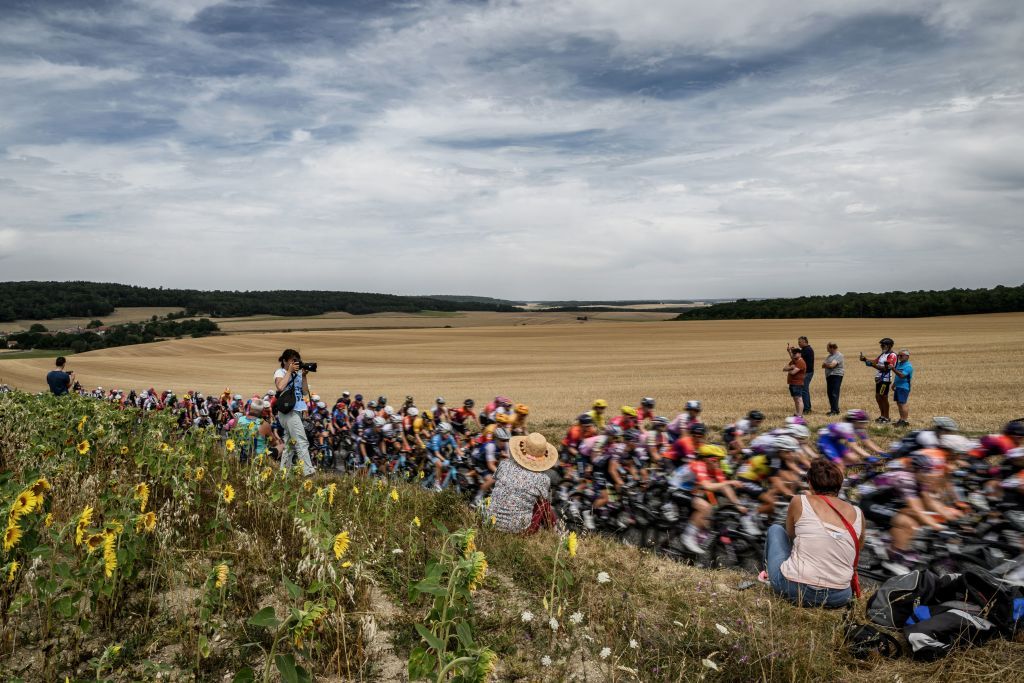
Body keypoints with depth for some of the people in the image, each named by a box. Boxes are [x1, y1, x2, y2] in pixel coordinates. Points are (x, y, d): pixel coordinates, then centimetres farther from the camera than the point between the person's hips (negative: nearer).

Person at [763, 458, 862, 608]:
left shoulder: (799, 502, -2)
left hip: (794, 589, -3)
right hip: (838, 598, 3)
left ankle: (770, 577, 35)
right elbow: (856, 554, 20)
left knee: (775, 529, 27)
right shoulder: (857, 514, 4)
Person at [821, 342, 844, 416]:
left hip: (836, 376, -9)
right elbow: (824, 365, 17)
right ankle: (833, 409, 15)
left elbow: (832, 365, -18)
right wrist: (826, 365, -6)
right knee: (830, 393, 8)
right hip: (829, 376, 9)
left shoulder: (839, 355, -9)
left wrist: (825, 365, 0)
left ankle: (835, 410, -11)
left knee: (834, 394, -11)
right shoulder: (829, 356, 19)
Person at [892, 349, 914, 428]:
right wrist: (894, 384, 22)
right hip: (897, 387, 9)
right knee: (898, 403, 12)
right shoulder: (899, 364, 14)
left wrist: (893, 369, -31)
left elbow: (901, 375, -26)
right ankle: (901, 419, 20)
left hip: (904, 387, -9)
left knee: (902, 404, -10)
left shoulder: (908, 366, -14)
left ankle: (904, 421, -7)